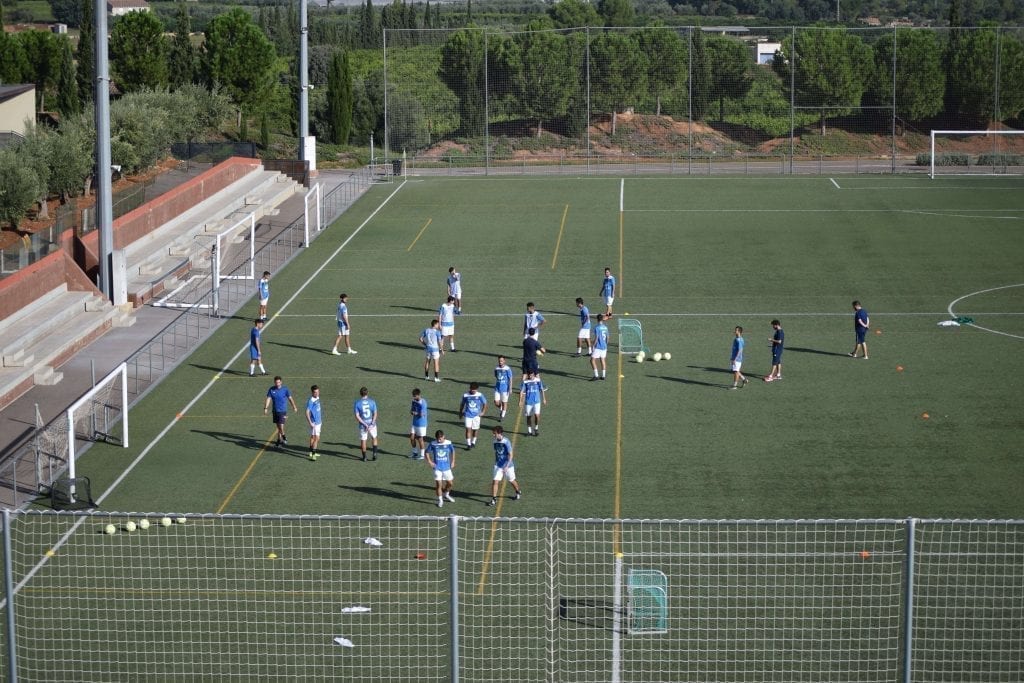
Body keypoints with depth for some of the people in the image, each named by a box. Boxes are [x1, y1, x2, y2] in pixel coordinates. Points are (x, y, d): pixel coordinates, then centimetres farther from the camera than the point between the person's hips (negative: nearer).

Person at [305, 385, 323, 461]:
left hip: (318, 421, 9)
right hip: (314, 422, -9)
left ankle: (312, 452, 30)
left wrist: (321, 420, 22)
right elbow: (307, 412, -21)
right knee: (317, 438, -12)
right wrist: (310, 423, -24)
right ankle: (313, 455, -12)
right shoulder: (311, 401, -19)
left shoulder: (317, 398, 7)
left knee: (313, 437, 19)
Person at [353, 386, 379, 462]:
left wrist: (365, 424, -13)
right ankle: (374, 453, 11)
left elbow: (357, 416, -12)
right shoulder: (372, 401, -5)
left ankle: (364, 457, 16)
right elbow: (375, 414, -9)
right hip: (372, 424, 1)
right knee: (374, 438, 21)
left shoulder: (357, 403, -8)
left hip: (362, 425, -1)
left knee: (363, 441, 10)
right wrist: (372, 424, -12)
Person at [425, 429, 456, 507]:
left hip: (447, 467, 2)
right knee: (438, 484, -9)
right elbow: (427, 452, 4)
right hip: (437, 468, -2)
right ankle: (440, 500, 5)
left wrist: (453, 461, 7)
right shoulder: (433, 444, -8)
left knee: (450, 483, 9)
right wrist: (429, 461, -8)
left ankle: (446, 495, 37)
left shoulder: (448, 443, -5)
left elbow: (453, 451, 12)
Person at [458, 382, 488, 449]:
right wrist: (460, 413, 15)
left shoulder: (480, 395, -5)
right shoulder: (466, 395, -4)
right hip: (468, 415, -1)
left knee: (475, 429, 12)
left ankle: (473, 442, 33)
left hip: (476, 415, 1)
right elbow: (462, 404, 10)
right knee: (468, 429, -11)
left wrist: (483, 412, -2)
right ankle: (468, 444, -7)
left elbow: (485, 404, 5)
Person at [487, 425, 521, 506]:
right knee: (495, 481, -7)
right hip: (498, 465, 4)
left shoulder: (506, 442, -20)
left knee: (511, 481, 15)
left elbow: (510, 455, -19)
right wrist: (495, 462, 20)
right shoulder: (495, 441, -1)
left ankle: (518, 492, 41)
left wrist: (507, 466, -26)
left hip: (507, 466, -4)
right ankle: (494, 499, -1)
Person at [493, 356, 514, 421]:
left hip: (505, 388, -4)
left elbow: (510, 379, -8)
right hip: (497, 388, 4)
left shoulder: (507, 369, -11)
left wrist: (510, 388, -13)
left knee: (504, 402, 5)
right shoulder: (496, 368, 2)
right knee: (496, 402, 0)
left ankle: (502, 415, 20)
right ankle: (500, 409, 30)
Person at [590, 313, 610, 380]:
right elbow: (607, 338, 14)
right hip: (604, 347, 7)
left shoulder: (597, 327, -13)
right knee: (602, 360, 14)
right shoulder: (605, 327, 8)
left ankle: (596, 375, -11)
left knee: (592, 360, -5)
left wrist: (593, 347, -11)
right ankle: (603, 376, 17)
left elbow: (596, 338, -17)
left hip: (598, 347, -7)